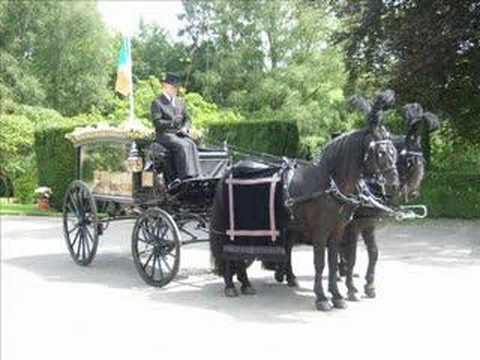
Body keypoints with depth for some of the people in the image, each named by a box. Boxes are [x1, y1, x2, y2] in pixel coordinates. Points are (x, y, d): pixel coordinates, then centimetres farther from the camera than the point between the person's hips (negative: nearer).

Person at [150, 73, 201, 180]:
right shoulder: (157, 103, 2)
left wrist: (185, 128, -5)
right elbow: (157, 122, -10)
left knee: (191, 144, -26)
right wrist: (172, 123, -27)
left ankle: (195, 175, -32)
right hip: (165, 134, -5)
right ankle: (185, 175, -36)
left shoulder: (180, 102, 21)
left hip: (180, 134, 5)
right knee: (182, 146, -32)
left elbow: (187, 118, 18)